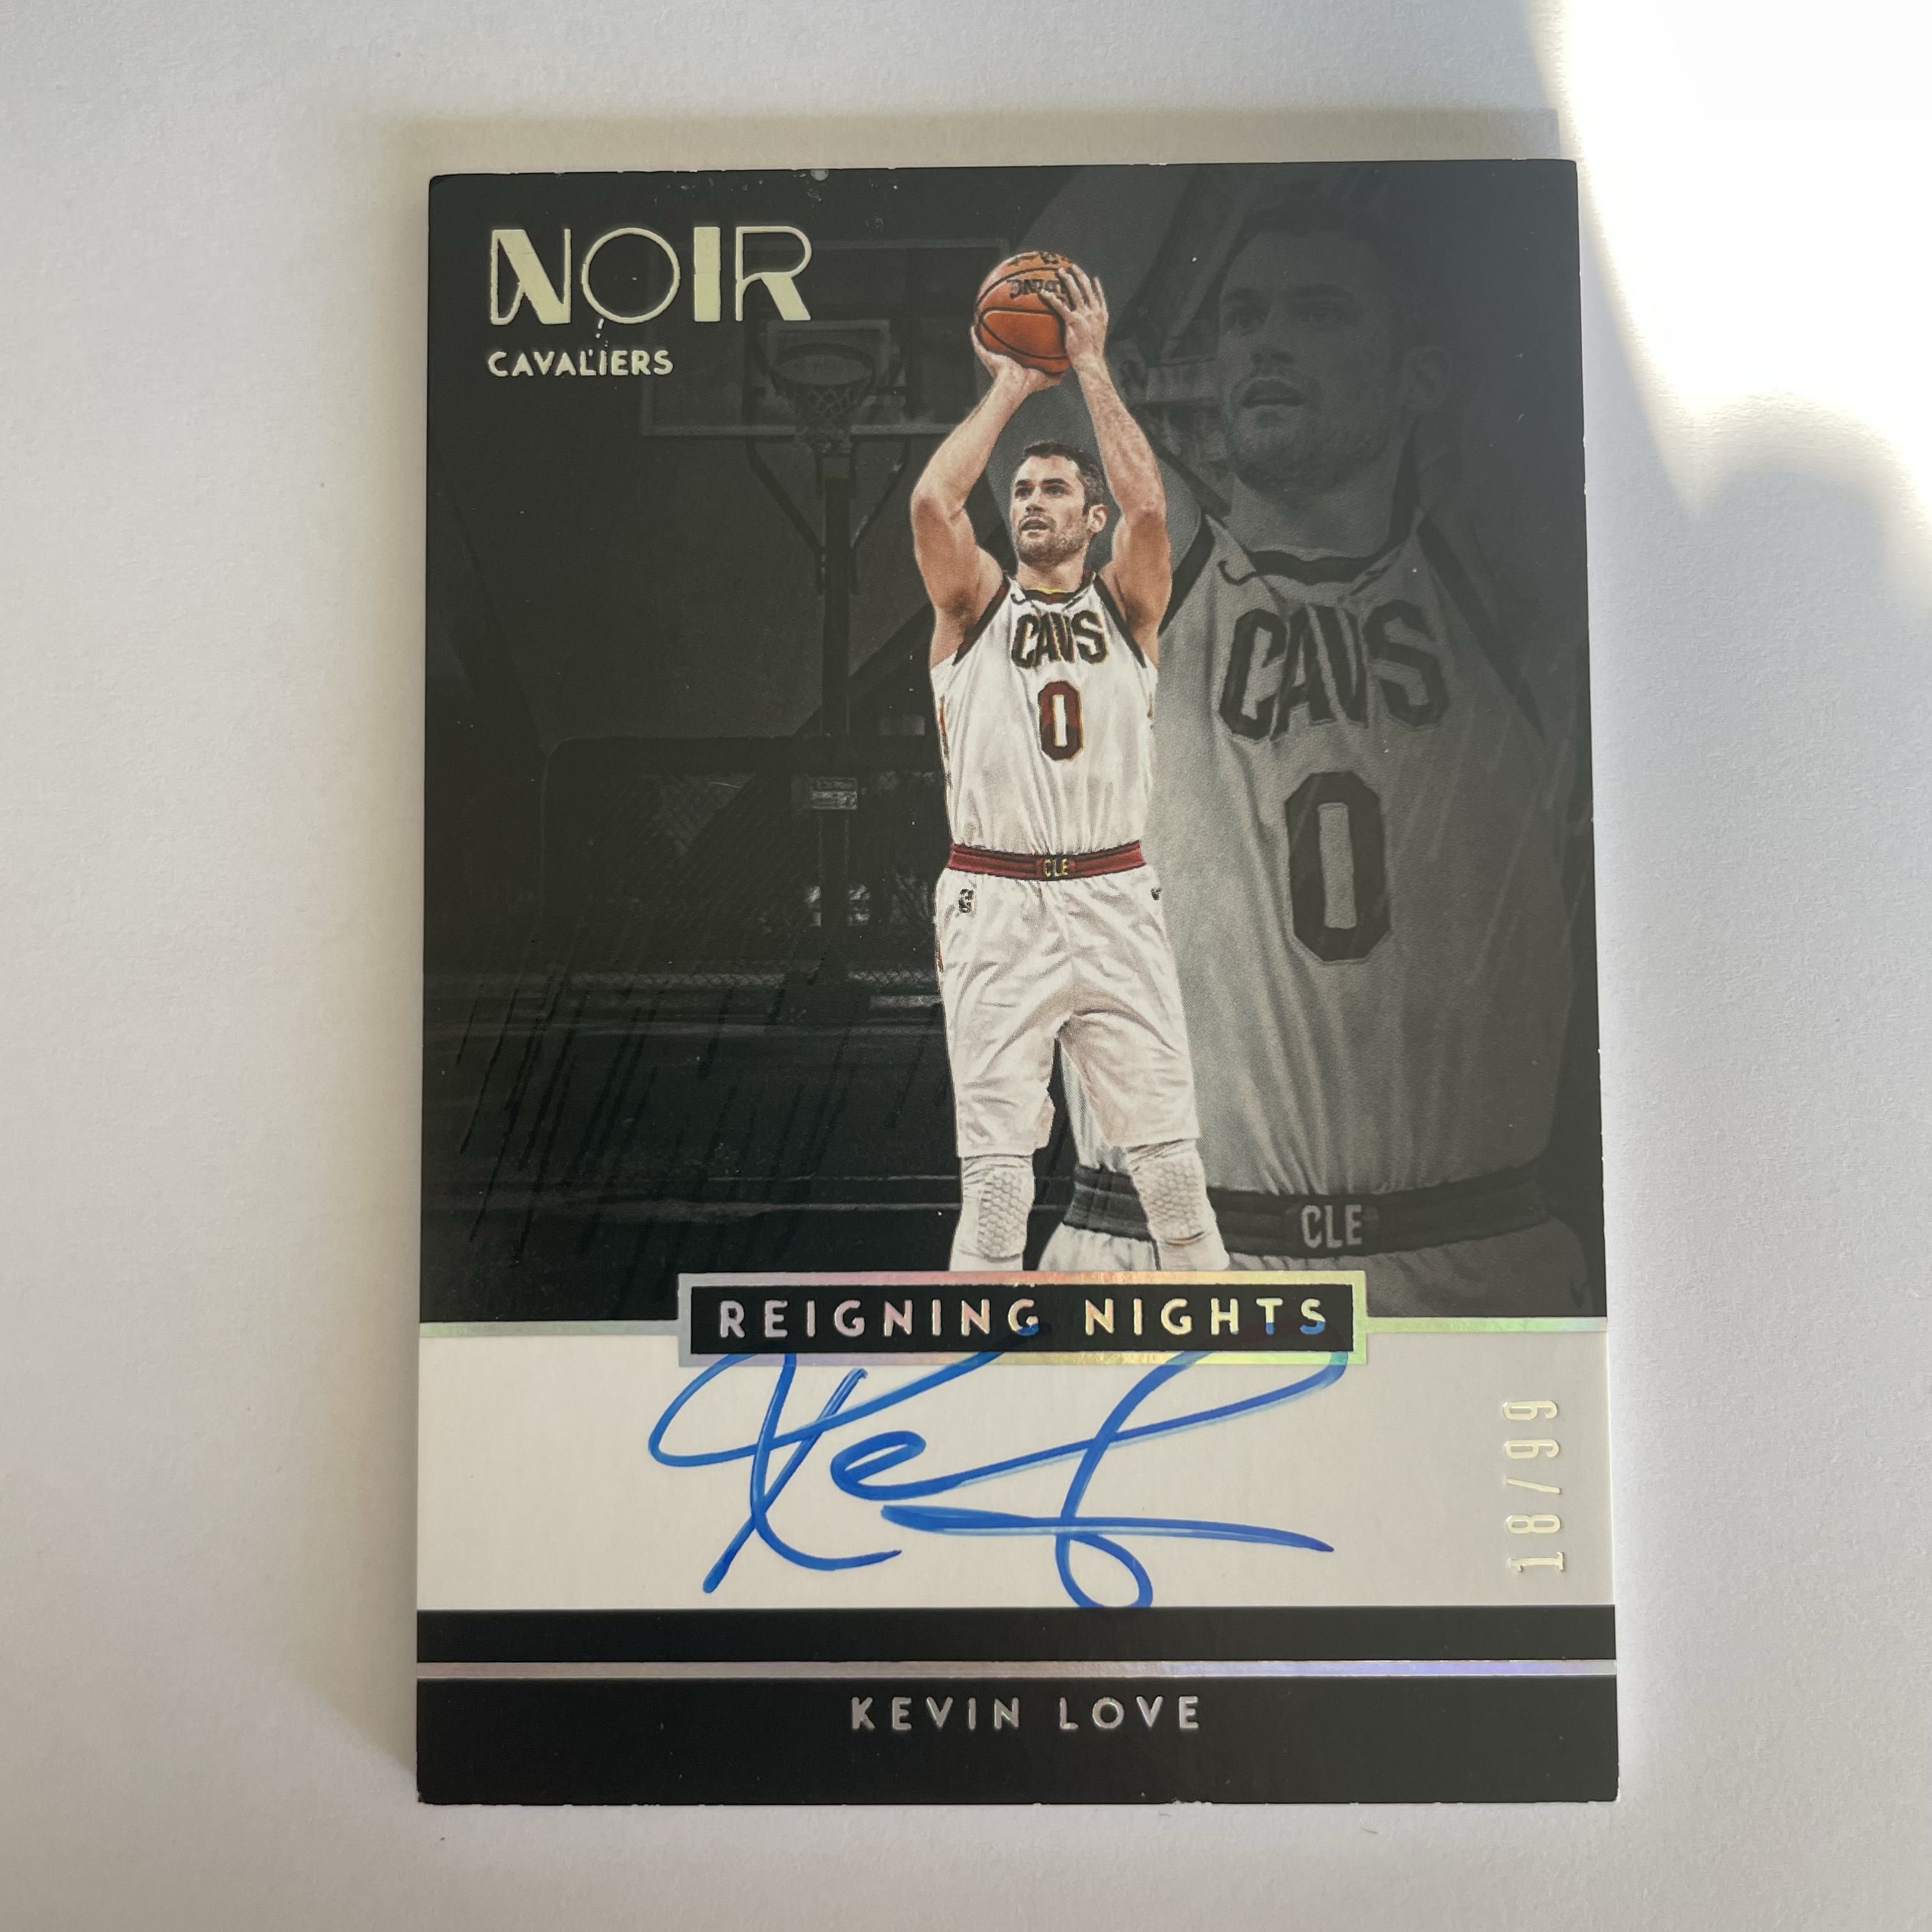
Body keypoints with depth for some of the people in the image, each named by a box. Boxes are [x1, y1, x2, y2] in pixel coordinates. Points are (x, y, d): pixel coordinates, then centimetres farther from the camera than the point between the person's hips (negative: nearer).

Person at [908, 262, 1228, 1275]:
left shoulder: (1125, 605, 10)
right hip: (995, 908, -1)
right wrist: (1009, 388, 3)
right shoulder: (975, 605, 9)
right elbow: (932, 500, -8)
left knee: (1171, 1161, 4)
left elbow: (1149, 502, -8)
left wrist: (1091, 366, -1)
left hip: (1114, 901, 1)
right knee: (995, 1173, 1)